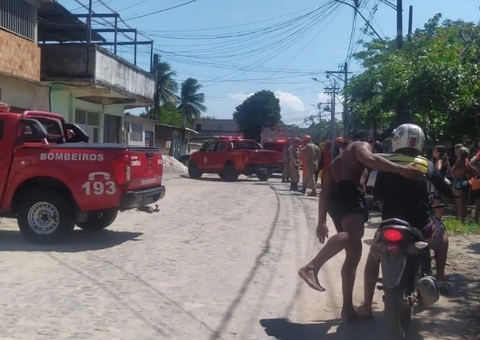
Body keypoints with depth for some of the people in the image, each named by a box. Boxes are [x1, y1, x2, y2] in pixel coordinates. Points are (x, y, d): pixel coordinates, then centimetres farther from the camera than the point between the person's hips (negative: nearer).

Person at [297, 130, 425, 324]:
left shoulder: (338, 160, 38)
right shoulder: (361, 145, 14)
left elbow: (325, 190, 30)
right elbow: (370, 160, -12)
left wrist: (322, 221, 28)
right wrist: (401, 169, -20)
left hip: (335, 198, 9)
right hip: (348, 194, -9)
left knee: (353, 254, 9)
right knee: (354, 233, -35)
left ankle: (347, 307, 8)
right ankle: (312, 267, -52)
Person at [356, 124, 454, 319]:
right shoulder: (428, 165, 2)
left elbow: (377, 197, 3)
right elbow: (448, 193, 8)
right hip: (422, 227, 1)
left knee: (373, 259, 23)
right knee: (441, 233, 35)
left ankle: (366, 306, 17)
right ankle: (440, 279, 32)